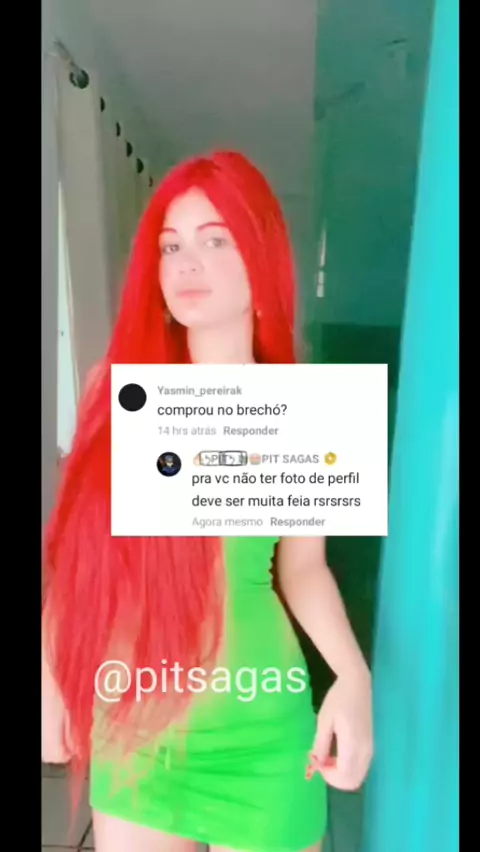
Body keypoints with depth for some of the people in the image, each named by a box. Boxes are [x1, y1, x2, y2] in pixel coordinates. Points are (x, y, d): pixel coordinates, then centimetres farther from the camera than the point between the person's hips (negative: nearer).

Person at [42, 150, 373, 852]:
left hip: (255, 732, -1)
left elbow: (303, 567, -1)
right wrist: (52, 682, 3)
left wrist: (352, 674, -17)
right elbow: (78, 551, 0)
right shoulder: (118, 386, -5)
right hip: (129, 722, 2)